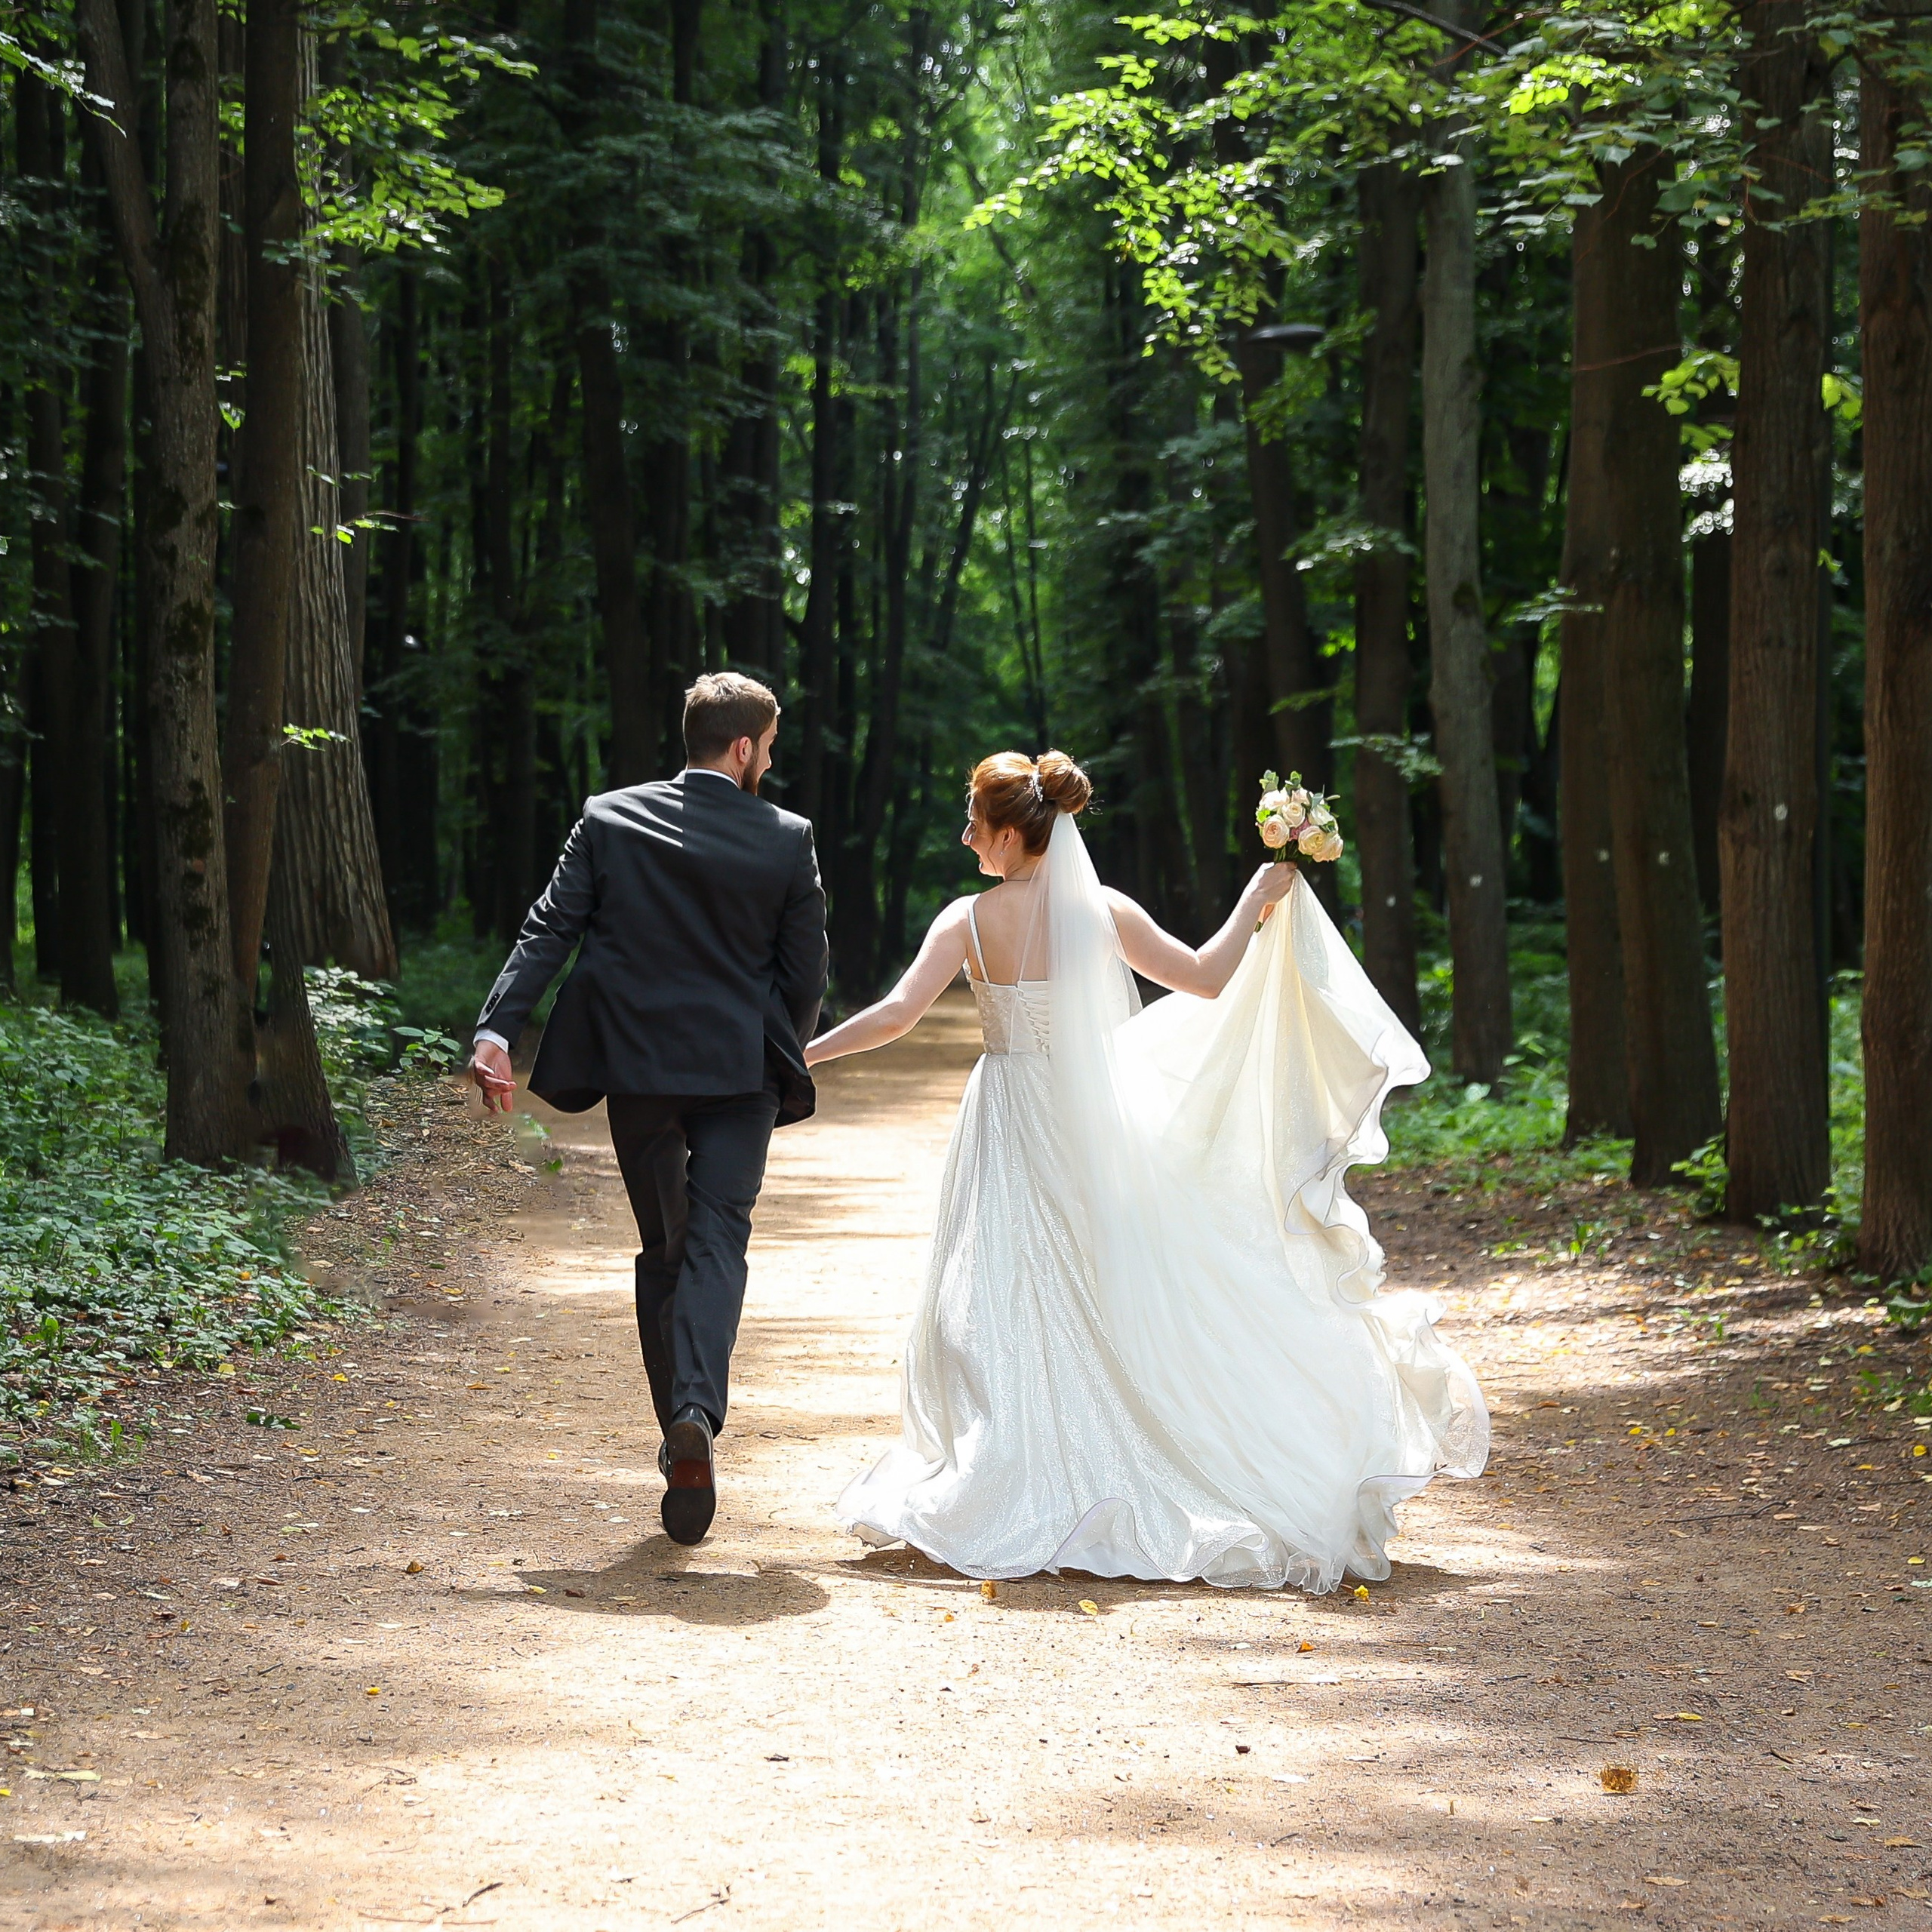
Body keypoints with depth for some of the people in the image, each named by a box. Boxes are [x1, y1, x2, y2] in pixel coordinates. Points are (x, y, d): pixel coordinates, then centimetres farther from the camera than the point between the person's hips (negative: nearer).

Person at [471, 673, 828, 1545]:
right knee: (718, 1241, -2)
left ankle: (677, 1421, 20)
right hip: (740, 1076, -2)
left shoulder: (610, 820, -1)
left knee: (662, 1250, 16)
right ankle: (697, 1412, -24)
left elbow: (547, 931, -8)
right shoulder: (786, 840, -3)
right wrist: (788, 1061, 17)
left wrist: (496, 1031, -13)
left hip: (637, 1069, 2)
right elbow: (806, 974, 1)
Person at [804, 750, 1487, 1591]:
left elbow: (897, 1014, -15)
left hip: (1010, 1129, -2)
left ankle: (1009, 1502, 3)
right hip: (1096, 1129, 2)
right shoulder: (1106, 911, -2)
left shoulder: (970, 920, -9)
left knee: (1006, 1315, 4)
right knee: (1121, 1299, 11)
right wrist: (1260, 898, 12)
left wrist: (799, 1054, -6)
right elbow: (1207, 977, 0)